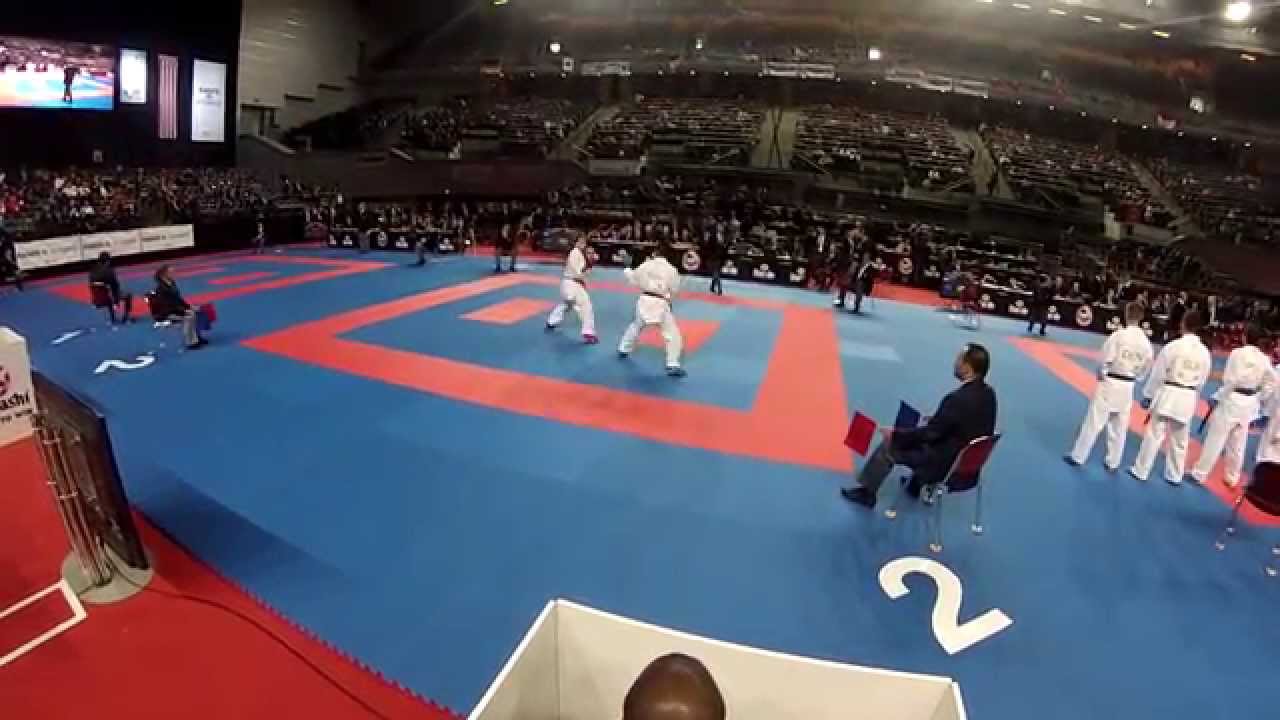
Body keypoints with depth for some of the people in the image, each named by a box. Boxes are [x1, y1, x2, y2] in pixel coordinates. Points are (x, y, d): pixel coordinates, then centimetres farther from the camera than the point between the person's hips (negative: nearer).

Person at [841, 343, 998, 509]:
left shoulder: (959, 398, -30)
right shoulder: (988, 393, -5)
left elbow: (930, 433, -21)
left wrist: (895, 433, -10)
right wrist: (936, 419, 14)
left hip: (946, 464, -8)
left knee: (889, 447, 6)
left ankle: (866, 491, 23)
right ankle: (918, 482, 38)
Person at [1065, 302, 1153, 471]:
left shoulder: (1119, 335, -15)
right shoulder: (1146, 342, -1)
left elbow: (1105, 359, -14)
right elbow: (1146, 365, 6)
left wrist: (1101, 374, 3)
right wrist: (1133, 377, 18)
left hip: (1110, 383, -4)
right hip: (1127, 387, 5)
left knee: (1094, 422, 3)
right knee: (1119, 427, 14)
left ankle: (1078, 456, 10)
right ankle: (1113, 463, 23)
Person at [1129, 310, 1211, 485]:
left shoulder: (1173, 346, -11)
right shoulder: (1205, 352, 2)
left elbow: (1158, 373, -8)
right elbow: (1202, 380, 11)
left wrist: (1148, 395, 1)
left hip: (1167, 395, -4)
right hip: (1188, 399, 4)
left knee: (1154, 434, 3)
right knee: (1180, 440, 14)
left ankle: (1141, 471, 10)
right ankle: (1174, 476, 24)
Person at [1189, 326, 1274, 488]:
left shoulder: (1238, 353, -15)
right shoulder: (1265, 359, 2)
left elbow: (1230, 380, -17)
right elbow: (1270, 384, 7)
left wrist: (1219, 397, -8)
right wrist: (1258, 400, 17)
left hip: (1232, 400, -6)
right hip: (1249, 403, 6)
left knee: (1215, 439, 1)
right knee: (1238, 443, 16)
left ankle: (1199, 473, 7)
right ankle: (1232, 477, 27)